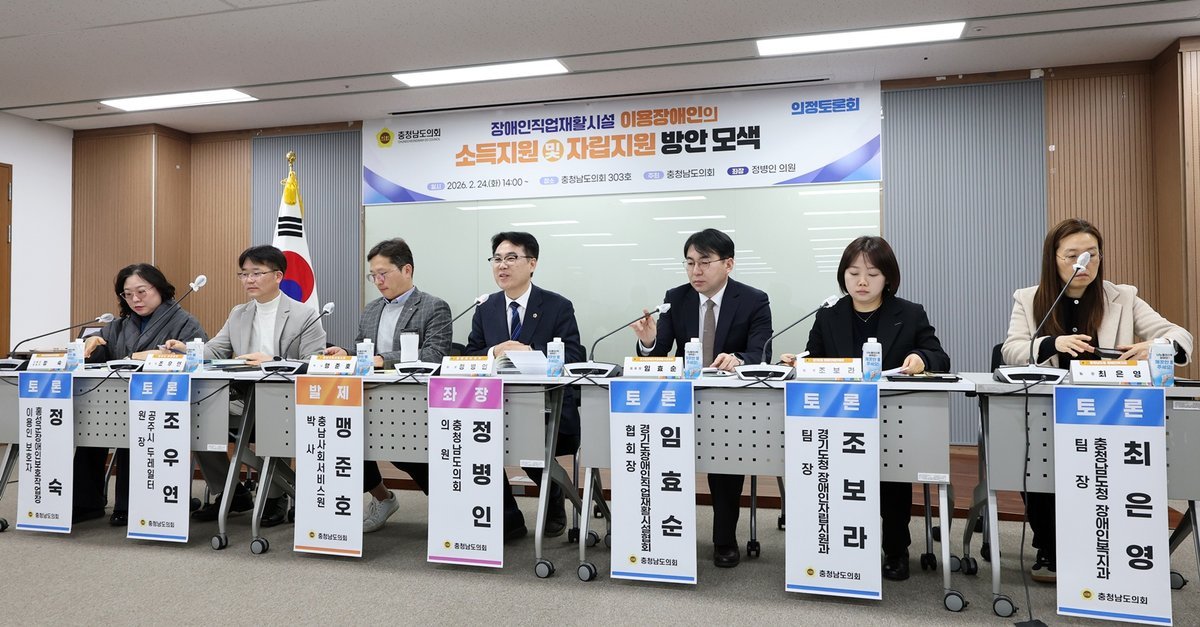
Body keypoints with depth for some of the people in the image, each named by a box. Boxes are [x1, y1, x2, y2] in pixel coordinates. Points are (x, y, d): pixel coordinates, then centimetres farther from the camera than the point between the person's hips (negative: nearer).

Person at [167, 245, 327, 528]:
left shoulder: (306, 316, -2)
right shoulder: (237, 315, 18)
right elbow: (213, 352, 11)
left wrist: (272, 362, -23)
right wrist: (187, 349, -9)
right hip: (243, 401, 6)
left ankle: (275, 498, -6)